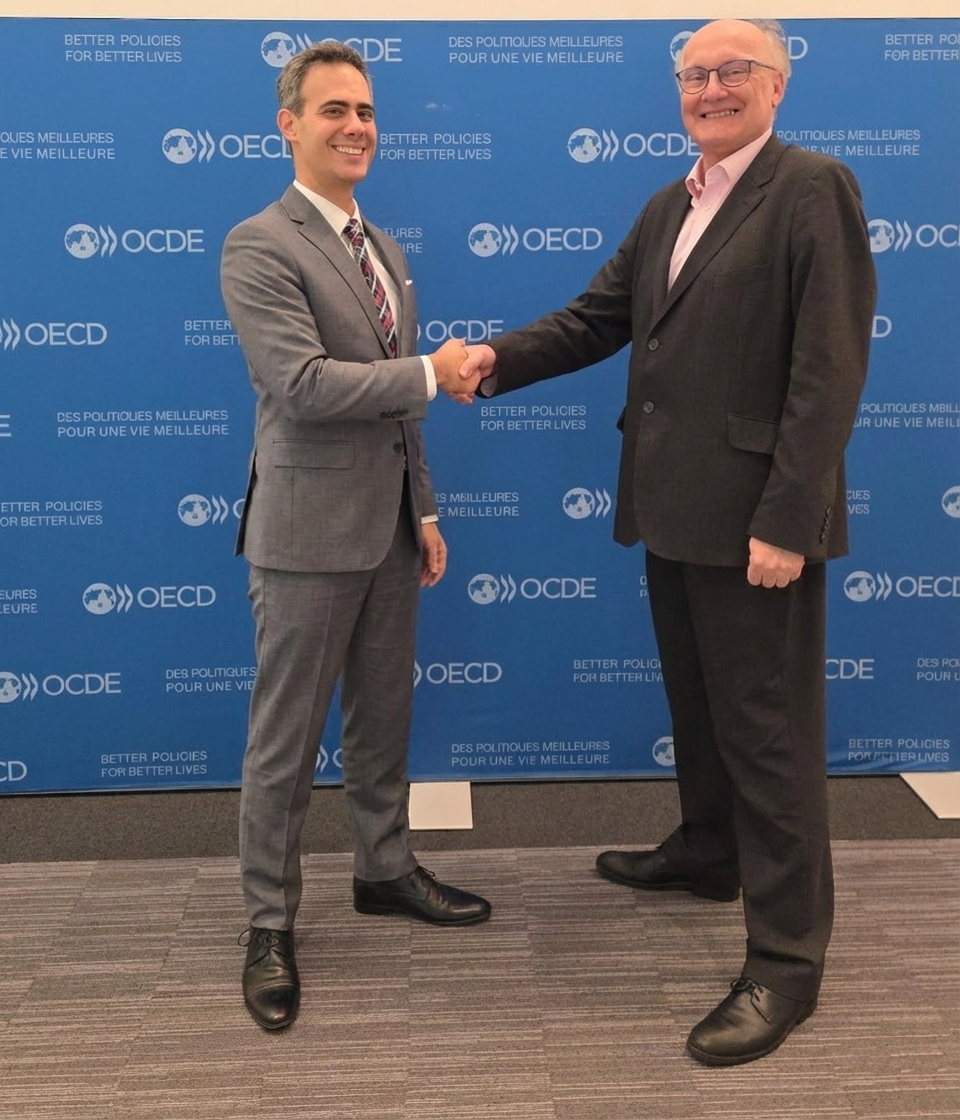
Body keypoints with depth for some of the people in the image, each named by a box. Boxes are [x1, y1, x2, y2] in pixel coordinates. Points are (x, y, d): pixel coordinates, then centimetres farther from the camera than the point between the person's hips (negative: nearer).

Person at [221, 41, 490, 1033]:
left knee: (383, 718, 18)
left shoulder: (385, 251, 15)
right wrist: (432, 372, -15)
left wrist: (425, 511, 14)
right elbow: (303, 385, -23)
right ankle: (269, 925, 18)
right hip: (310, 530, -7)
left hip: (387, 526, 8)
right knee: (285, 739, 4)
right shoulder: (259, 246, -11)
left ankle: (385, 869, 35)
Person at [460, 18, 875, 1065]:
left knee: (768, 730, -1)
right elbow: (598, 317, 13)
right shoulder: (666, 208, 16)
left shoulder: (813, 188, -9)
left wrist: (786, 520, -21)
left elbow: (829, 369, -16)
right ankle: (705, 853, 43)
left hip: (757, 515, -8)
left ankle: (785, 958, 11)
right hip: (674, 506, 8)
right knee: (696, 703, 22)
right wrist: (501, 359, -5)